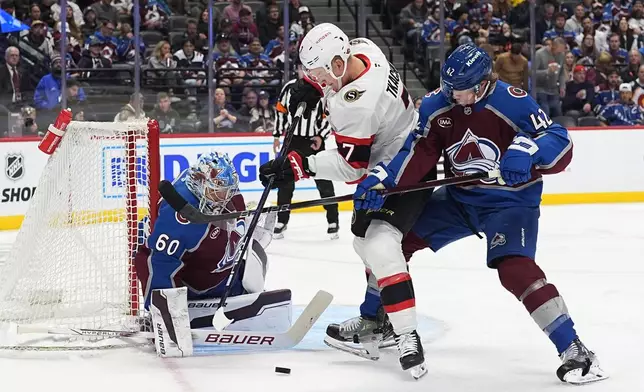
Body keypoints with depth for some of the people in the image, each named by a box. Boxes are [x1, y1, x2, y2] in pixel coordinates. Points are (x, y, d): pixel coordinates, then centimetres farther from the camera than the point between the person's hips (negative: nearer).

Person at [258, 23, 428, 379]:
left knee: (379, 245, -23)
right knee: (365, 237, 20)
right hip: (382, 163, 11)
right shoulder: (359, 48, -9)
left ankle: (407, 338, -24)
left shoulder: (356, 104, -34)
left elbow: (351, 166, -26)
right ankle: (375, 317, 32)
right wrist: (308, 88, 2)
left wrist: (299, 167, -25)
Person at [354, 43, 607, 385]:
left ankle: (575, 352, -25)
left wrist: (526, 151, -47)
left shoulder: (512, 103, -23)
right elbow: (417, 155, -8)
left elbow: (560, 144, -27)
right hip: (457, 198, 7)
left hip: (509, 201, -7)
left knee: (515, 268, -29)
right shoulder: (435, 106, -7)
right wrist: (381, 180, -24)